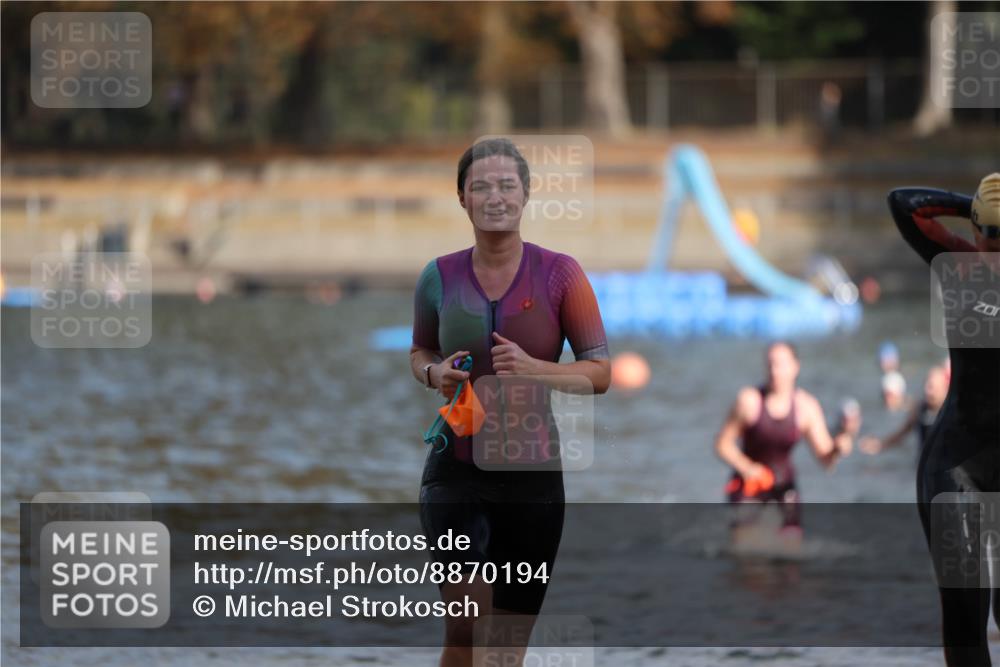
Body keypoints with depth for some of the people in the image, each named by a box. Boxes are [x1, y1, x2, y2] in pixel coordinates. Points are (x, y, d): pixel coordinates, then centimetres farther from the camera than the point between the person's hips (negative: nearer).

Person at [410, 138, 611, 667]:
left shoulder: (559, 274, -5)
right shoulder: (439, 277, 1)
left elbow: (601, 372, -2)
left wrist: (533, 368, -19)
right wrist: (434, 374, -5)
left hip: (533, 471, 0)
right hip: (456, 468, 0)